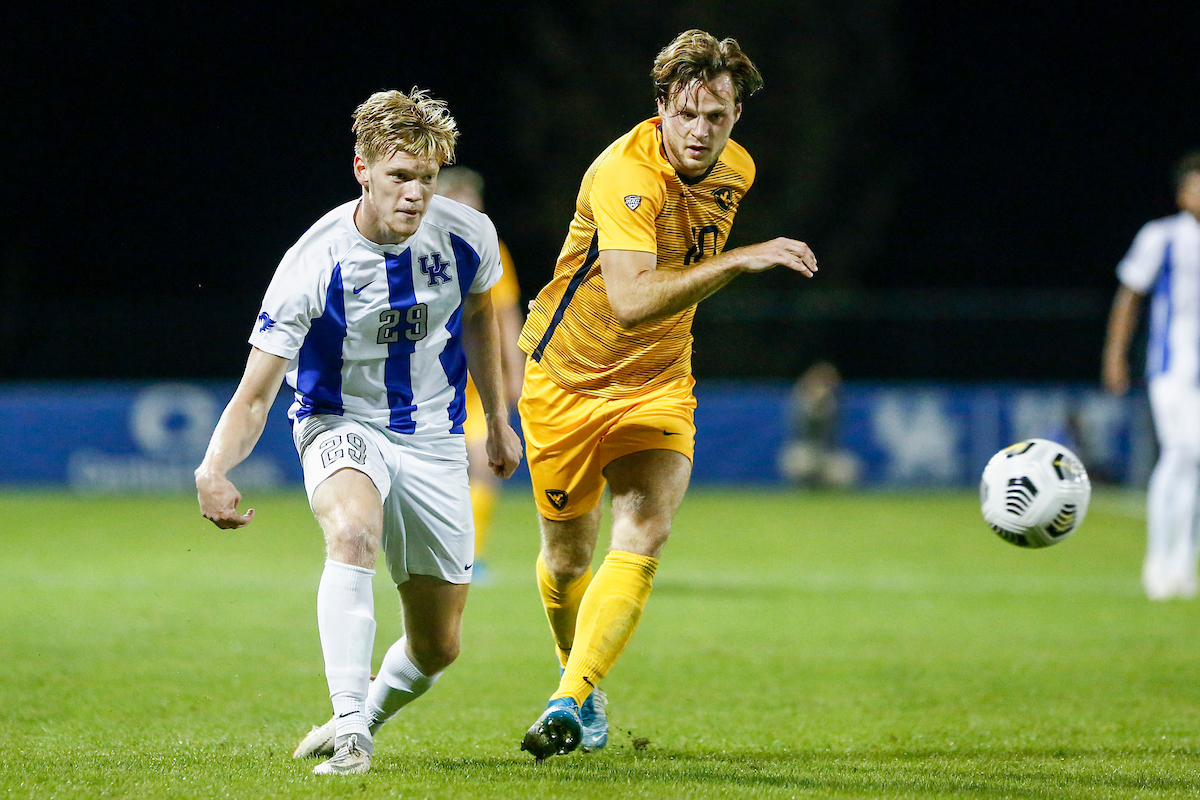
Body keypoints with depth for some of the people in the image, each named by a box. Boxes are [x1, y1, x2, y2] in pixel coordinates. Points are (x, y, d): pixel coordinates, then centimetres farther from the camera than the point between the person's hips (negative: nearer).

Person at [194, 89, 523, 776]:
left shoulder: (468, 235, -12)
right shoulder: (312, 265, -24)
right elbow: (255, 396, -23)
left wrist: (498, 421, 21)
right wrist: (214, 470, -42)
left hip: (434, 440, 4)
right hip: (342, 427, -4)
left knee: (437, 648, 5)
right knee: (352, 529, -39)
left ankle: (365, 716, 38)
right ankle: (349, 735, -40)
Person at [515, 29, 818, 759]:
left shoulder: (736, 171, -4)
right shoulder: (625, 174, -27)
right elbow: (630, 301, -41)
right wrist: (739, 261, -45)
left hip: (657, 383, 4)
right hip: (568, 379, -4)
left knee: (643, 539, -18)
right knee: (568, 555, 9)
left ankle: (569, 703, -20)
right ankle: (586, 689, 35)